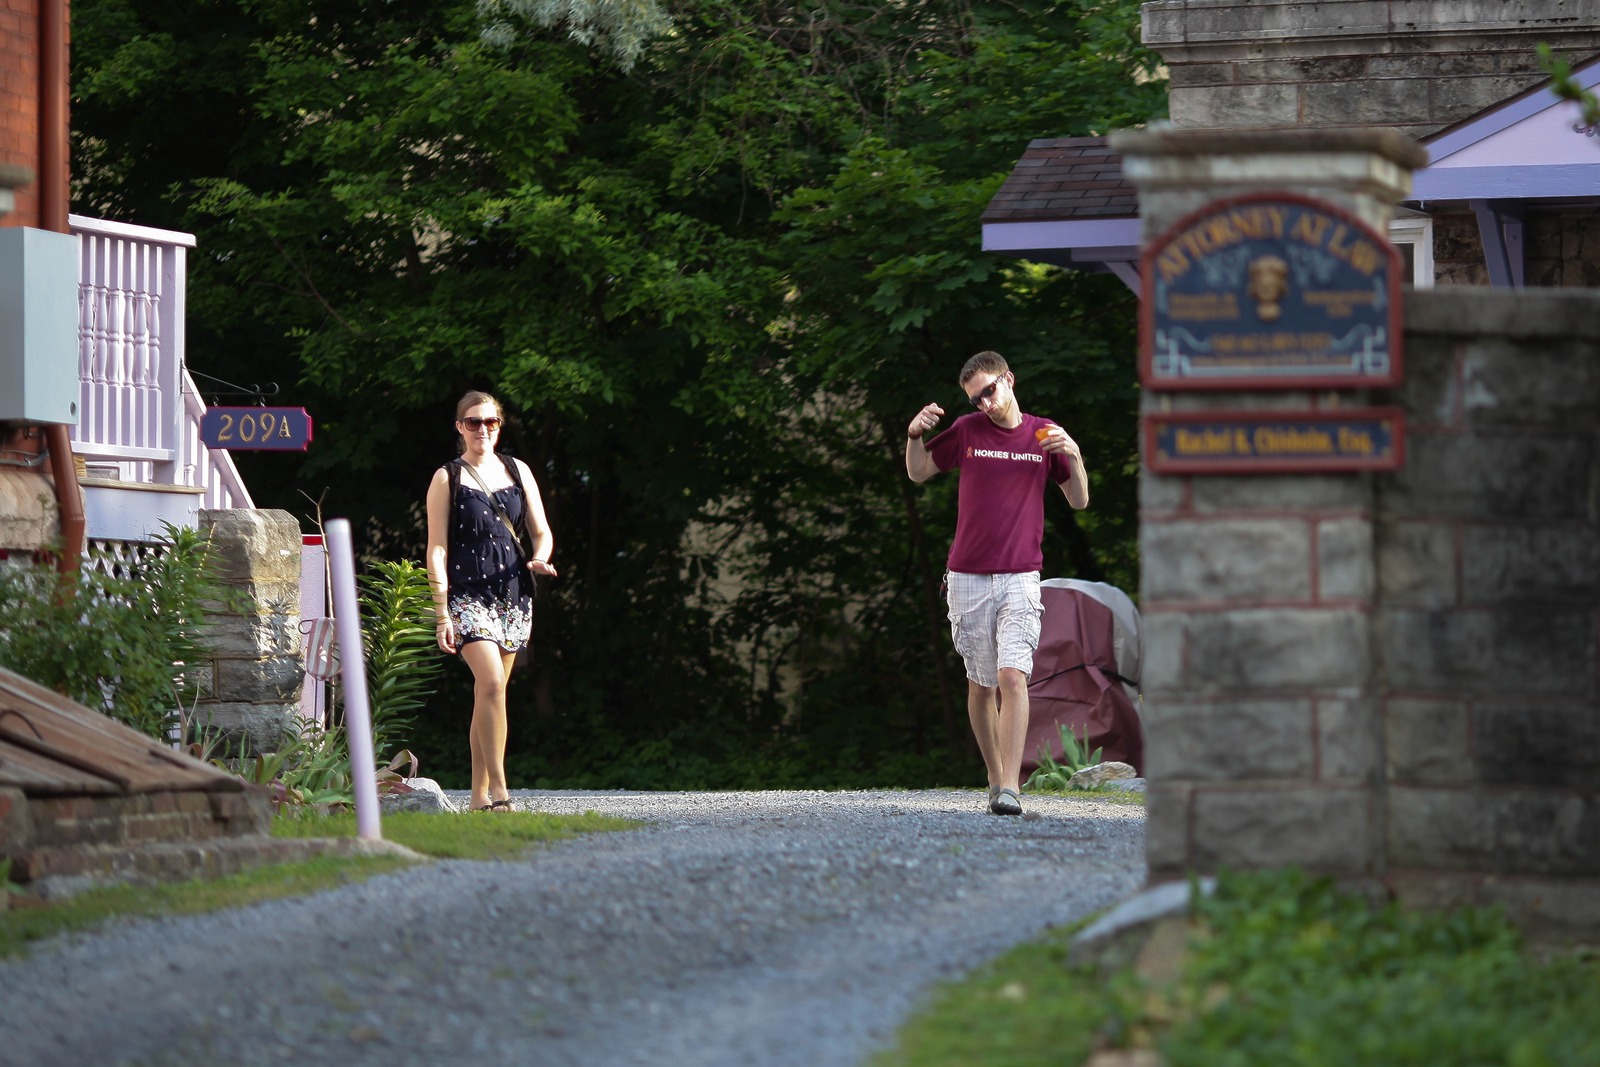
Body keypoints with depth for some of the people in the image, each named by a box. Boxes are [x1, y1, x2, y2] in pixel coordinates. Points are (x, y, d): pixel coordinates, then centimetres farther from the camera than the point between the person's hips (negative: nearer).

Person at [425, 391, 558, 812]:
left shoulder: (518, 472, 12)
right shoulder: (447, 478, 1)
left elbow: (541, 531, 15)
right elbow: (436, 549, -2)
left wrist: (540, 558, -9)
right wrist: (441, 613, -10)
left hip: (513, 592, 4)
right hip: (468, 595, -4)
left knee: (490, 691, 7)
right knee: (491, 685, -20)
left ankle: (480, 794, 14)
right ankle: (498, 790, -22)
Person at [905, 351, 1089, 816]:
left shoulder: (1043, 434, 6)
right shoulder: (967, 431, 5)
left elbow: (1079, 501, 11)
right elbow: (918, 473, 17)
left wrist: (1074, 456, -7)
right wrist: (915, 435, -2)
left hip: (1020, 577, -2)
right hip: (967, 578, 2)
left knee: (1012, 676, -17)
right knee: (981, 684, 7)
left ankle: (1010, 789, -22)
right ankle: (995, 778, 22)